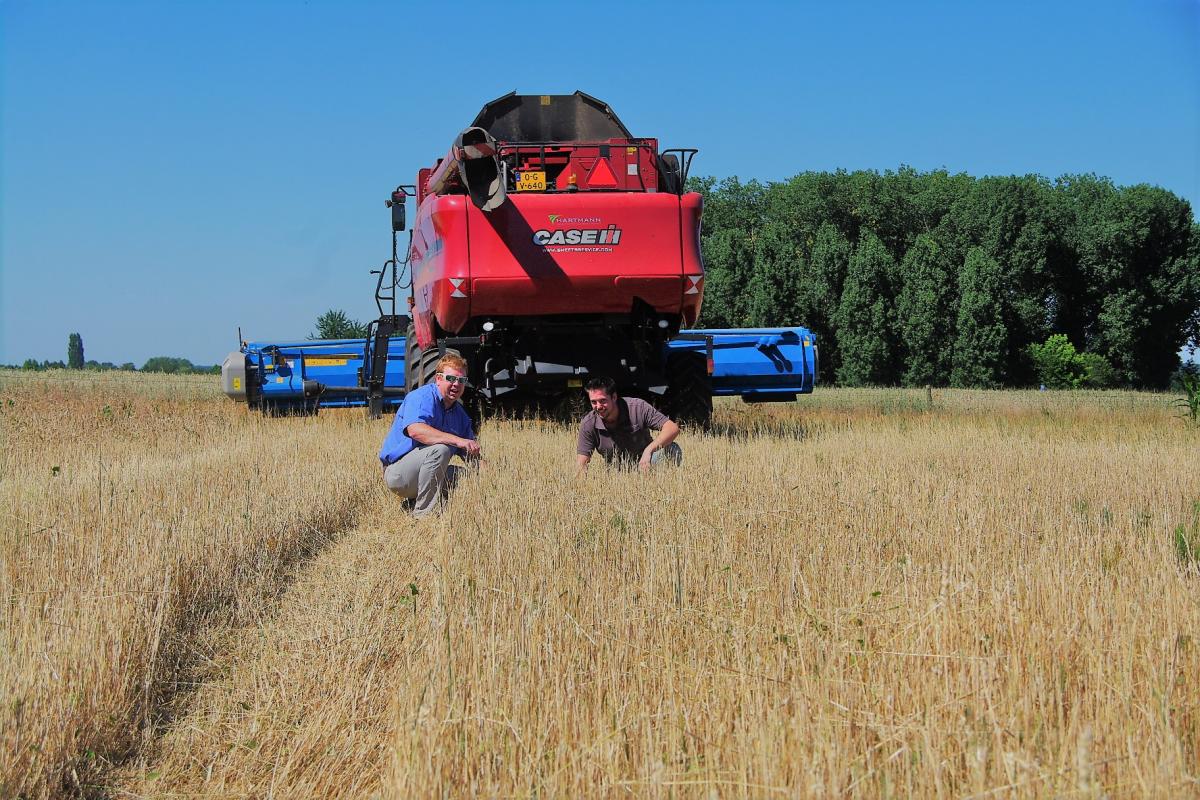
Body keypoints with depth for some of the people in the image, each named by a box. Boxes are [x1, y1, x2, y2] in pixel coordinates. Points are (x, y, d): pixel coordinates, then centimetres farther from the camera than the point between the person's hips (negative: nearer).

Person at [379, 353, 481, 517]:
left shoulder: (460, 413, 12)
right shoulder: (422, 397, -14)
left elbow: (470, 453, 14)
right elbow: (414, 430, -34)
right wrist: (457, 440, -39)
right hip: (397, 472, -8)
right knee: (439, 449, -31)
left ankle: (415, 501, 7)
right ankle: (423, 514, -24)